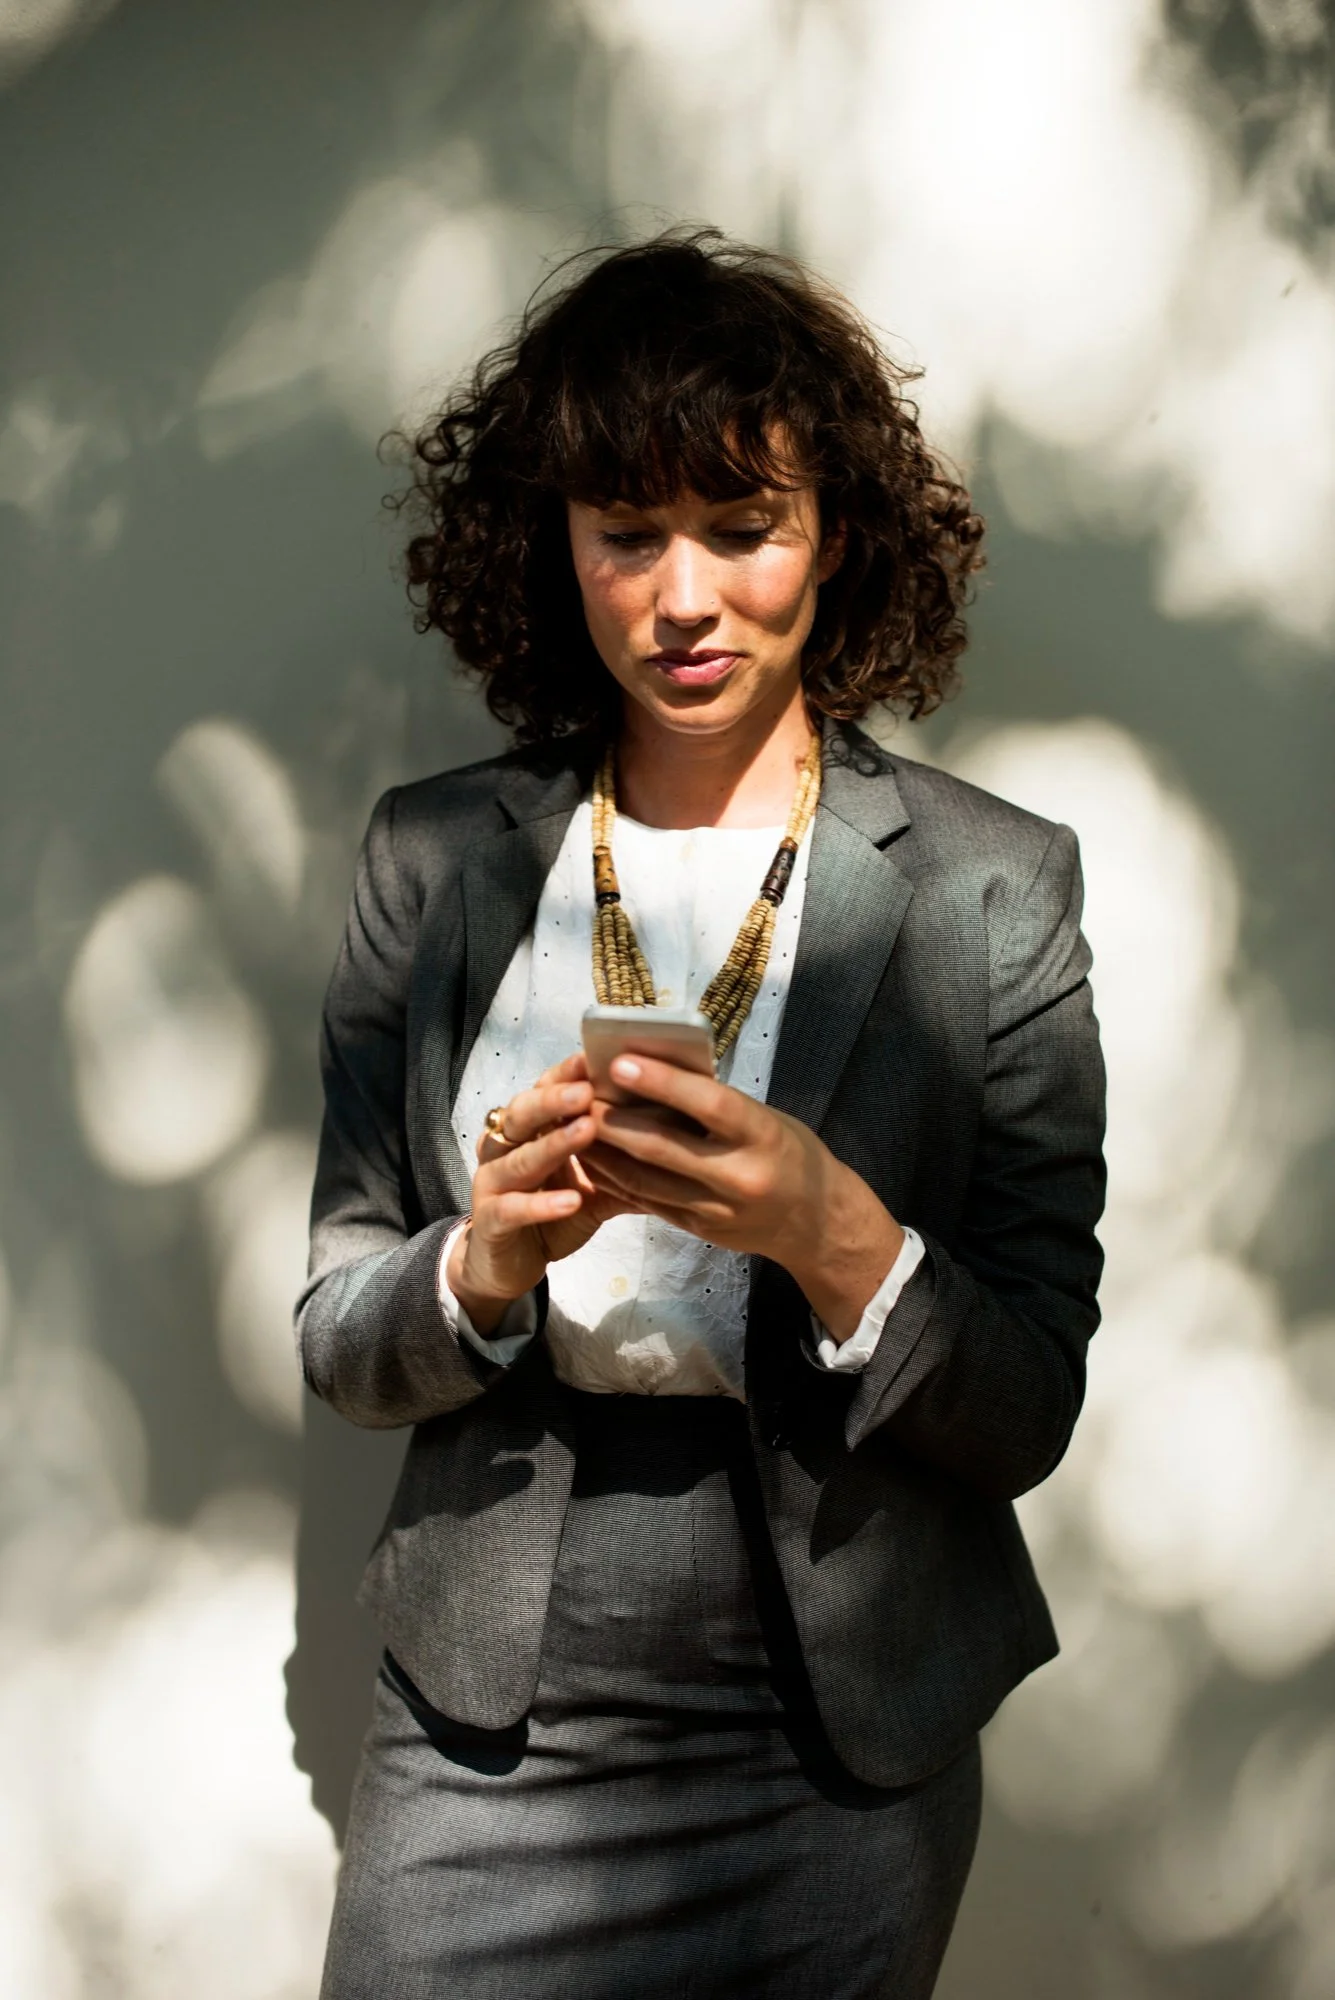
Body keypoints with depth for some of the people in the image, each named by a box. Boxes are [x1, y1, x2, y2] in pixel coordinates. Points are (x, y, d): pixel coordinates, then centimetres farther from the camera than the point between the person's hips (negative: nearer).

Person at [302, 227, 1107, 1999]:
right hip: (488, 1736, 1)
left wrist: (835, 1235, -25)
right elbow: (337, 1350, 1)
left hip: (843, 1763, 0)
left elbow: (1028, 1419, -7)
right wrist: (485, 1262, -19)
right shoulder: (431, 862, -2)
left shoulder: (994, 887, -7)